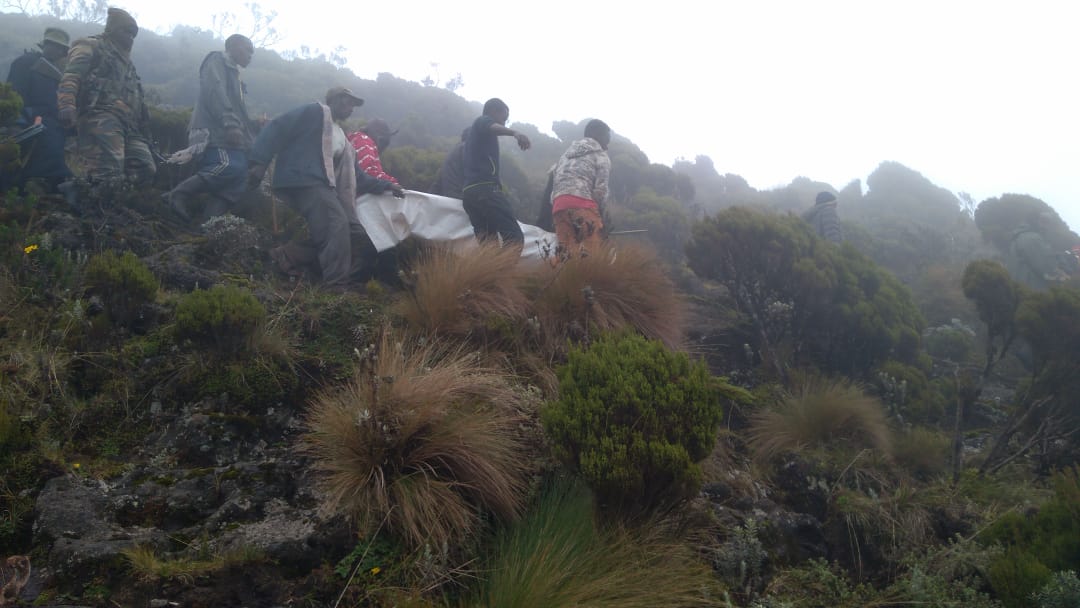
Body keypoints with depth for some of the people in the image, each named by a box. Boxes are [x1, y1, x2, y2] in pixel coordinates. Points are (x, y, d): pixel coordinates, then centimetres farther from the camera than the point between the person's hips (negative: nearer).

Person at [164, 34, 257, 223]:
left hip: (226, 135, 9)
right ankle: (179, 195, -23)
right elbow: (215, 92, -12)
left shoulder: (232, 73, 33)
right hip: (213, 131, -9)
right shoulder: (218, 60, 5)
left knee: (235, 185, -6)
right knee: (230, 167, -30)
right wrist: (231, 124, -23)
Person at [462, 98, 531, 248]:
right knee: (515, 237, -20)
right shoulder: (483, 121, 9)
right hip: (485, 188, -9)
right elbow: (492, 127, -17)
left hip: (469, 191, 9)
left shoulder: (475, 129, 35)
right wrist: (514, 133, -37)